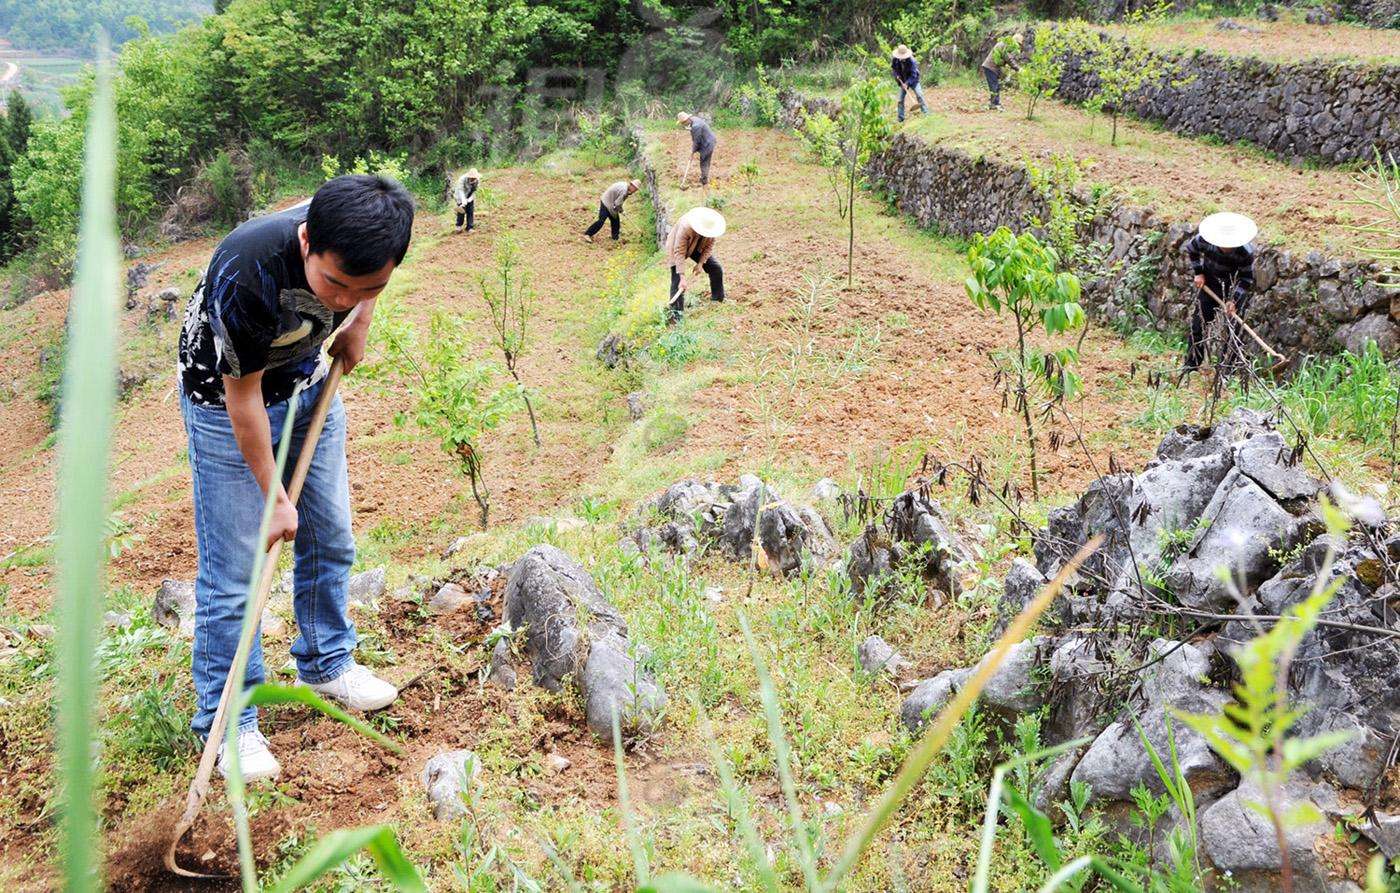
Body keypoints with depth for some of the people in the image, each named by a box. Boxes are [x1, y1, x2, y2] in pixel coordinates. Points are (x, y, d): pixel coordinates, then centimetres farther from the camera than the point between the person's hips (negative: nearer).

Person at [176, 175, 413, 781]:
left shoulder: (359, 230, -26)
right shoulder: (247, 274, -40)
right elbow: (243, 395, -26)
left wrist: (360, 320, -6)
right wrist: (274, 496, -17)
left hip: (309, 384, 6)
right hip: (226, 399, -5)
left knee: (330, 539, 13)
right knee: (233, 570, -3)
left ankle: (326, 664, 34)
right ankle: (226, 722, 11)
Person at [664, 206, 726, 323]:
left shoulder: (711, 226, -26)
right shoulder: (685, 227, -41)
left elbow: (709, 246, -11)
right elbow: (679, 252, -39)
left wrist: (700, 263, -20)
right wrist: (683, 277, -40)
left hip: (698, 248, 5)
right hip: (678, 247, -5)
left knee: (716, 269, -1)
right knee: (677, 280, -14)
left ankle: (718, 299, 20)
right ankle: (676, 314, -10)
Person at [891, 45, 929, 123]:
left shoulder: (912, 61, -26)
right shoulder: (895, 60, -14)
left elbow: (913, 75, -24)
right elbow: (893, 68, 7)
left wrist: (907, 83, -33)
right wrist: (896, 75, -11)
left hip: (913, 81, -4)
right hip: (902, 81, 4)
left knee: (919, 95, -17)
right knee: (900, 99, 0)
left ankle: (926, 113, -11)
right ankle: (900, 118, 11)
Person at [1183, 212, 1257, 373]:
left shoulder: (1246, 253, -31)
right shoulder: (1204, 240, -26)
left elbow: (1247, 279, -17)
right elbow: (1190, 249, -2)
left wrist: (1234, 299, -25)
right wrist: (1198, 273, -5)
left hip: (1235, 287, -2)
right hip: (1209, 282, 2)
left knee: (1233, 323, -3)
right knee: (1199, 320, 4)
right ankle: (1192, 363, 15)